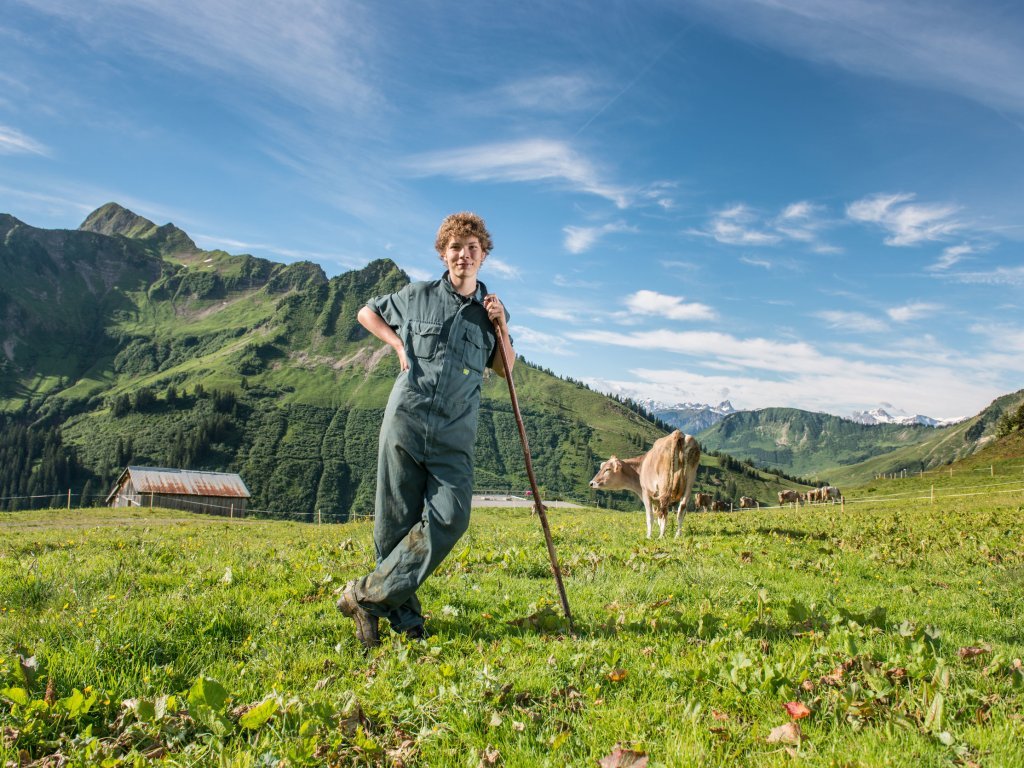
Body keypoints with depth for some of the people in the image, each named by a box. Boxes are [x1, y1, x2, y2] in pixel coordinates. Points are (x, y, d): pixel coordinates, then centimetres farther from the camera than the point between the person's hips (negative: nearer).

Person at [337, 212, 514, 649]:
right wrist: (398, 344, 5)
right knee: (395, 525, 0)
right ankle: (405, 621, 14)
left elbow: (505, 371, 18)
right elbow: (367, 312, 21)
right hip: (406, 421, -1)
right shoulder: (418, 296, 7)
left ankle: (367, 596, -4)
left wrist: (501, 327, 3)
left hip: (455, 436, 2)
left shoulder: (491, 309, 13)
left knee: (450, 519, -15)